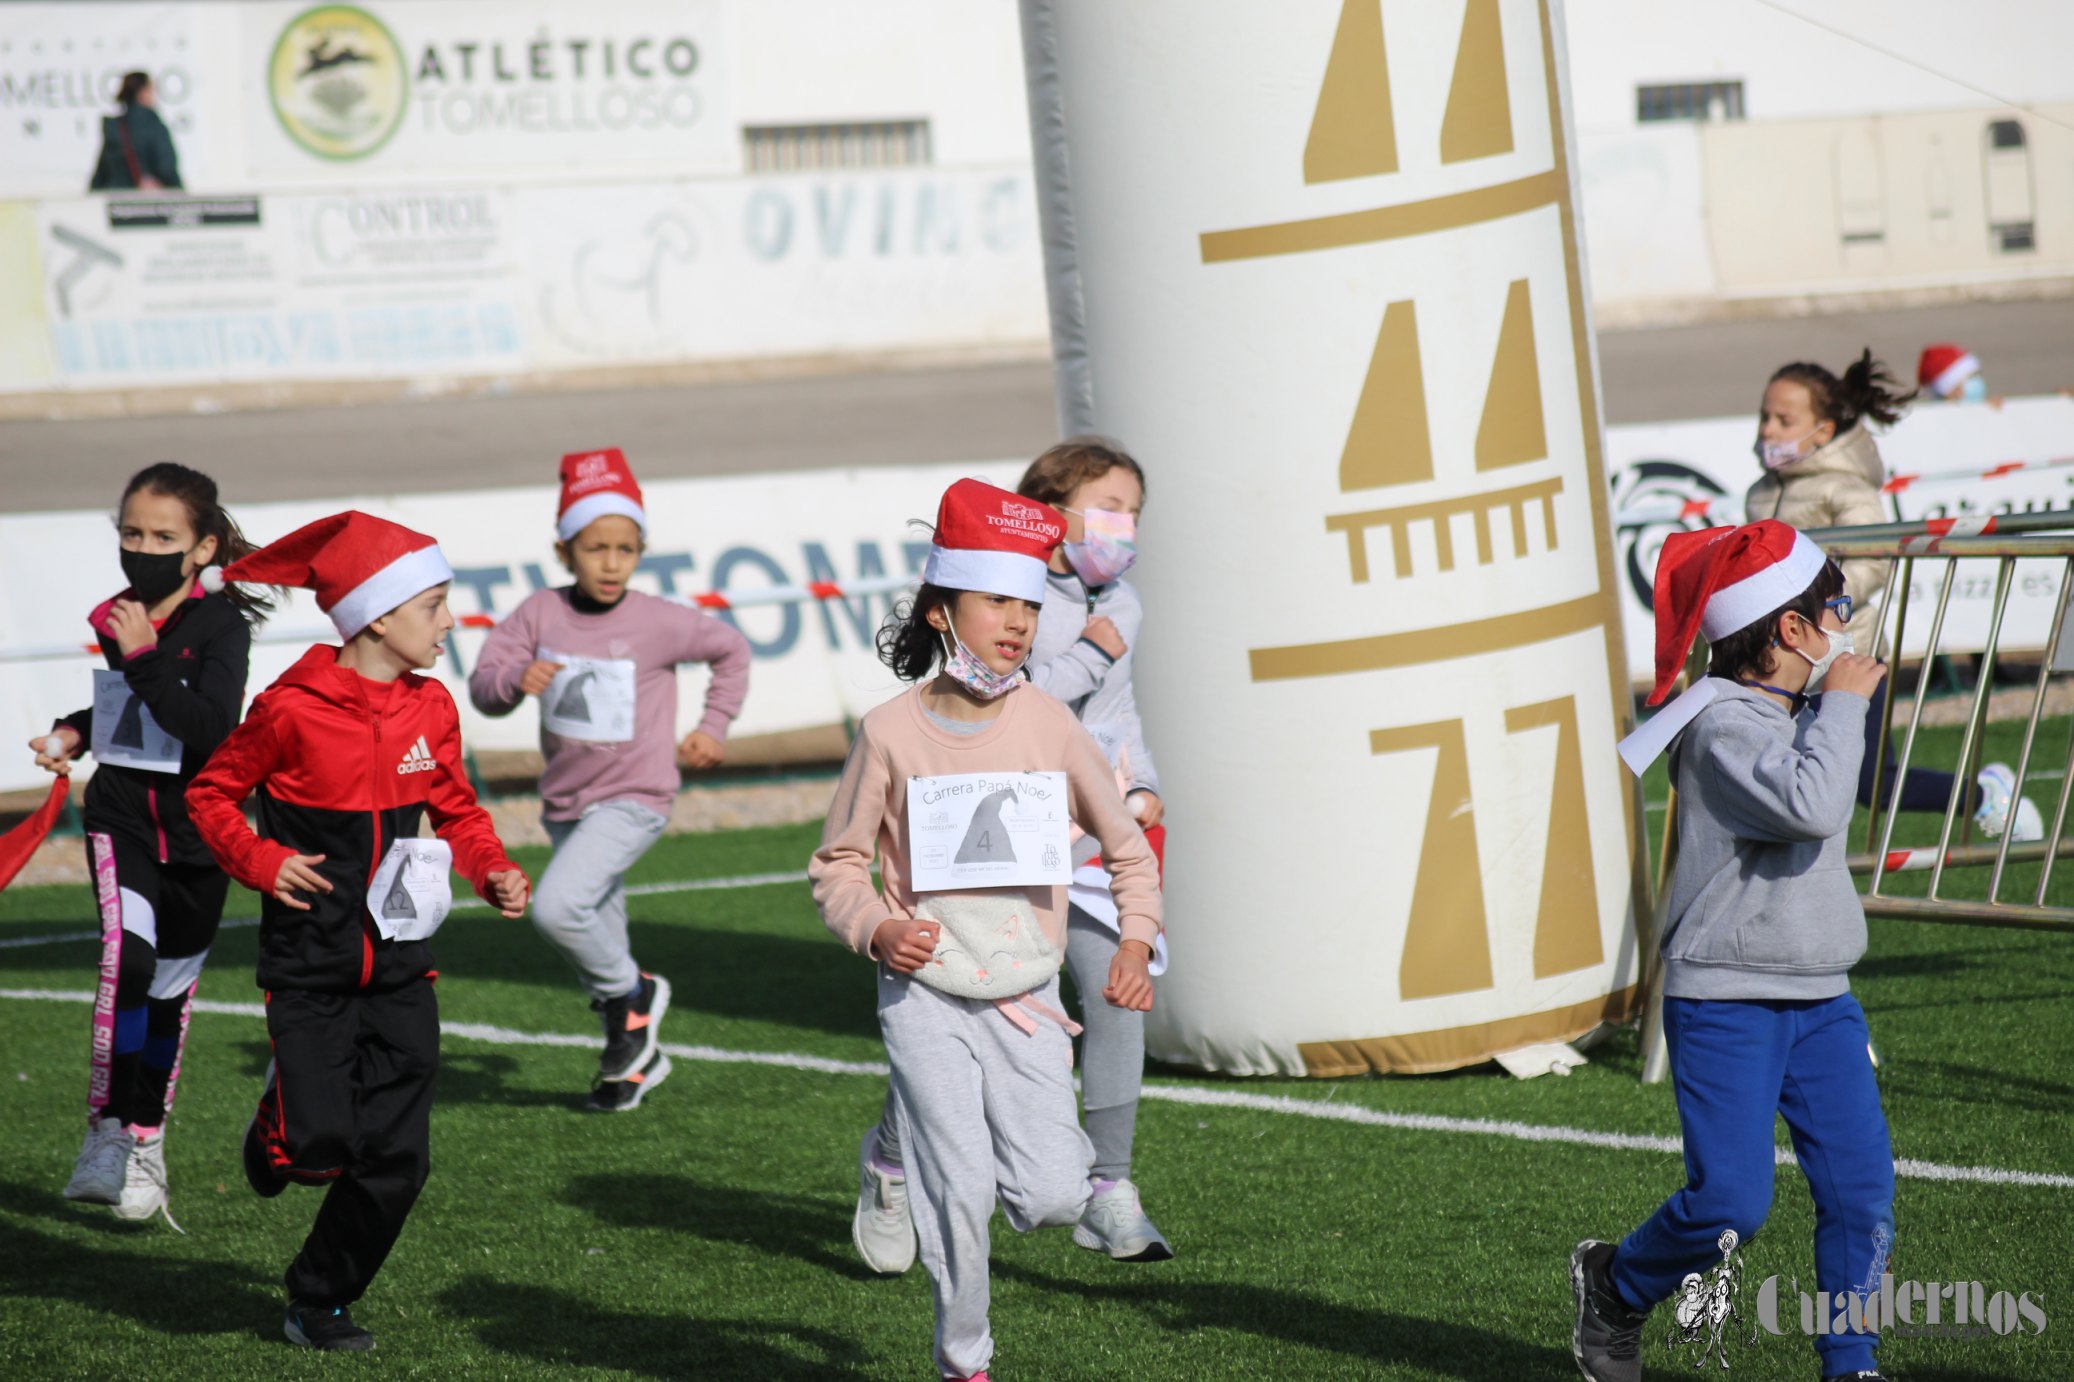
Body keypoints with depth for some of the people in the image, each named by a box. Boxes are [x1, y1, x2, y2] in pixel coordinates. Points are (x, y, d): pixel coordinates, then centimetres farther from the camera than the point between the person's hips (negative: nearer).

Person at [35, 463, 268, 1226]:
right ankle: (105, 1136, -20)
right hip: (121, 815, 2)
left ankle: (147, 1143, 26)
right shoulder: (116, 619, 4)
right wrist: (76, 731, 8)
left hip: (196, 829, -2)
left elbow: (211, 728, -26)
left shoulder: (220, 624, -11)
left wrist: (145, 658, -28)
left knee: (171, 989, 9)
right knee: (127, 957, -22)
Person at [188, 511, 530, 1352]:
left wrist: (492, 872, -1)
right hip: (311, 965, -5)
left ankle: (321, 1304, 19)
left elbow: (457, 810, 16)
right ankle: (276, 1129, 24)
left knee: (395, 1159, 2)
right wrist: (261, 862, -16)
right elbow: (211, 794, -1)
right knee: (320, 1145, -13)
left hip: (399, 966, 5)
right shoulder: (293, 710, -13)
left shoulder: (431, 709, 3)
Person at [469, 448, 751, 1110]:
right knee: (597, 936, 17)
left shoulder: (657, 622, -12)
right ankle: (636, 1059, 36)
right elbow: (483, 685, -8)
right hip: (565, 801, 5)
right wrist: (516, 679, -28)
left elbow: (731, 649, 5)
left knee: (556, 906, -25)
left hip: (632, 800, -5)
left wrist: (713, 727, 3)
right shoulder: (540, 613, -5)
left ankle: (633, 994, 0)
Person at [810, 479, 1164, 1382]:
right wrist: (876, 929, -16)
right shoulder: (891, 733, -6)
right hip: (926, 995, -2)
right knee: (960, 1198, -8)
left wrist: (1136, 941, -7)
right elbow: (838, 864, 3)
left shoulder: (1049, 725, -1)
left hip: (1026, 999, 2)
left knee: (1051, 1200, -9)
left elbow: (1127, 849, 8)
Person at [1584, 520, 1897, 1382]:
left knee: (1863, 1187, -3)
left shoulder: (1796, 718, 14)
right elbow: (1812, 808, -31)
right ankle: (1614, 1285, 18)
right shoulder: (1724, 724, -15)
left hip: (1821, 1002, 8)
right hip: (1726, 1002, -8)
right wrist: (1843, 702, -21)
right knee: (1732, 1203, -10)